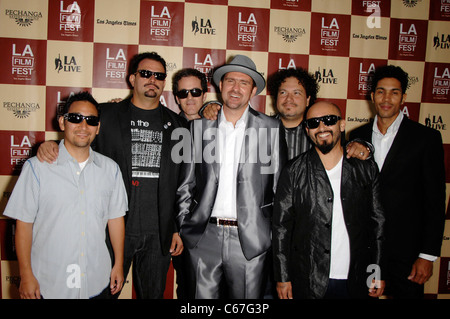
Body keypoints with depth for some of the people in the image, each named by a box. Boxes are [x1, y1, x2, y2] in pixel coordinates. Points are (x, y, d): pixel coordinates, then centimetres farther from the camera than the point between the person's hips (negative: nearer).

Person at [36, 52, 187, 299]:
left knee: (153, 294, 15)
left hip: (159, 235, 2)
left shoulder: (177, 124, 7)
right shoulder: (107, 114, 3)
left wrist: (179, 228, 6)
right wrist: (50, 145, -13)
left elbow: (183, 183, 8)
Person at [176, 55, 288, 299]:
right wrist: (183, 227, 6)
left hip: (250, 239, -1)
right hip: (204, 237, 1)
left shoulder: (271, 128, 2)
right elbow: (186, 184, 10)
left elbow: (280, 185, 4)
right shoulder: (200, 126, 6)